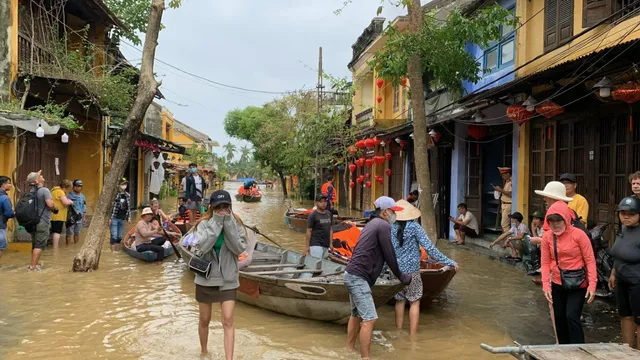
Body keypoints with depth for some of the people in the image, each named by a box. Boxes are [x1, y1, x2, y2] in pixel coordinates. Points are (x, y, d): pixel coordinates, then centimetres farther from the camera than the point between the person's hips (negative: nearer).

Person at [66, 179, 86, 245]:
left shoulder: (82, 196, 9)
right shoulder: (69, 196, -6)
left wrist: (84, 217, 11)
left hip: (79, 218, 4)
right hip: (71, 217, -4)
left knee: (77, 233, 13)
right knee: (69, 233, -2)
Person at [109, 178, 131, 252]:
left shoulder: (128, 195, 9)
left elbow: (128, 208, 15)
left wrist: (129, 218, 11)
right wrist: (110, 218, -12)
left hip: (122, 219, 5)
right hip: (114, 218, -5)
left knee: (120, 237, 10)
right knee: (114, 236, -4)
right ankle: (113, 252, 2)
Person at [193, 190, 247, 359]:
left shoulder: (236, 224, -6)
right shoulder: (204, 224, -10)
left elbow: (239, 248, -19)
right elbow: (202, 246, -27)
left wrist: (228, 224, -25)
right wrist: (216, 222, -28)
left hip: (227, 280, 0)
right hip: (206, 278, 1)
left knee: (228, 321, -7)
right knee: (205, 320, 17)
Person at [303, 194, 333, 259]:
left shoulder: (329, 214, 11)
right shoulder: (313, 215, -8)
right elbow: (309, 231, -8)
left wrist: (331, 243, 12)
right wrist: (307, 246, -9)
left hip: (326, 245, 6)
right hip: (316, 245, -6)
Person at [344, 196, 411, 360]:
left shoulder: (373, 223, 20)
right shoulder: (383, 225, -11)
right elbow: (389, 255, -9)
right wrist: (400, 276, 5)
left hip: (353, 274, 11)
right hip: (359, 277, -11)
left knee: (357, 315, 20)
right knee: (369, 318, -11)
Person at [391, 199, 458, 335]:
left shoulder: (390, 228, -3)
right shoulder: (414, 227, -12)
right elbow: (429, 248, -15)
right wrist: (449, 262, -11)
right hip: (411, 270, -3)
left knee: (400, 301, 16)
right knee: (414, 302, 8)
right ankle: (412, 336, 8)